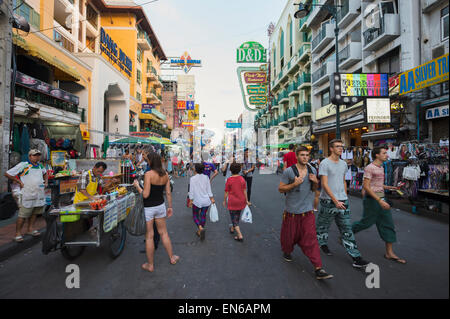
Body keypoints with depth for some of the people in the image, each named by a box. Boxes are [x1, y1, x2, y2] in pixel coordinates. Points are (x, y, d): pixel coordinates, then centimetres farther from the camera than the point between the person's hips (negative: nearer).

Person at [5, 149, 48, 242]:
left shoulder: (40, 166, 13)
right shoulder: (23, 165, -5)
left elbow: (45, 173, 34)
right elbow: (7, 174, -2)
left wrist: (46, 181, 19)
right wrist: (19, 181, -6)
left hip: (40, 194, 6)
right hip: (27, 195, -6)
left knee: (34, 213, 14)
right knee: (22, 215, -3)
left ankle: (30, 229, 26)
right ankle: (18, 233, 8)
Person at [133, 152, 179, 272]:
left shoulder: (148, 174, -19)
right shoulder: (165, 174, -1)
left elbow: (145, 194, -21)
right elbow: (168, 193, 4)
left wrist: (137, 186, -5)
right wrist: (170, 207, 13)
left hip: (148, 208, -5)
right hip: (160, 206, 5)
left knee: (149, 236, 9)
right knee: (163, 233, 20)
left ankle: (150, 265, 23)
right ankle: (172, 258, 33)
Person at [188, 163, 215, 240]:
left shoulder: (192, 178, -10)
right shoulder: (206, 177, -1)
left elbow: (191, 191, -8)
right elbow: (209, 190, 1)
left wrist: (190, 200, 0)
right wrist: (212, 198, 9)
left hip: (197, 201, -3)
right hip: (206, 200, 3)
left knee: (195, 215, 14)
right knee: (203, 215, 16)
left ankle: (200, 228, -10)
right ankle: (200, 231, 26)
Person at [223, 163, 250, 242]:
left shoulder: (229, 180, -15)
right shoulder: (242, 179, -6)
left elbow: (226, 192, -9)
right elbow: (245, 191, -2)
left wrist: (224, 201, 5)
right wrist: (246, 200, 9)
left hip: (232, 201, -4)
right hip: (241, 201, 5)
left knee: (234, 218, 6)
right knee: (237, 216, 24)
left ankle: (240, 236, -1)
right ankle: (232, 229, 46)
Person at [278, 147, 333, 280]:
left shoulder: (312, 170, 5)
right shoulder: (289, 171, -11)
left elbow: (314, 189, 16)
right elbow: (280, 189, -8)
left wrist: (316, 182, -7)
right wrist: (294, 184, -23)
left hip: (307, 211, 3)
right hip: (292, 211, -2)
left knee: (311, 239, 0)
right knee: (289, 235, 14)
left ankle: (318, 269, 5)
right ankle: (287, 251, 45)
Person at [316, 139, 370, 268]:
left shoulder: (343, 164, 11)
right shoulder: (325, 163, -12)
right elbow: (324, 184, -17)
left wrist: (345, 198, 18)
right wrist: (335, 201, -20)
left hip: (342, 201, 6)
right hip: (328, 201, -6)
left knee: (347, 229, 6)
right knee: (323, 225, 12)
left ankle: (356, 257, 10)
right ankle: (323, 244, 37)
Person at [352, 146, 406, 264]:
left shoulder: (381, 168, 13)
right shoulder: (370, 168, -16)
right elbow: (366, 186, -22)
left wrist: (389, 187, 10)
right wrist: (379, 201, -26)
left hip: (381, 199, 9)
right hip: (372, 200, -9)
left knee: (388, 224, 8)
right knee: (366, 222, 2)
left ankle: (389, 253, 18)